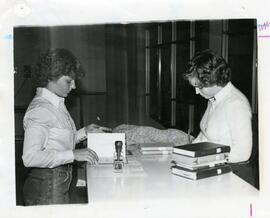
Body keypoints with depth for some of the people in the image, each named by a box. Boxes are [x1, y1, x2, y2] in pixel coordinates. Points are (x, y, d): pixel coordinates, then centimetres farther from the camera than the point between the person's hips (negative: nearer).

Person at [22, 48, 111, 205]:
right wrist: (73, 154, -26)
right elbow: (30, 157, -26)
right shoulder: (40, 109, -19)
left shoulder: (57, 104, 9)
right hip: (47, 188, -9)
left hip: (61, 184, 9)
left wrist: (84, 132, 5)